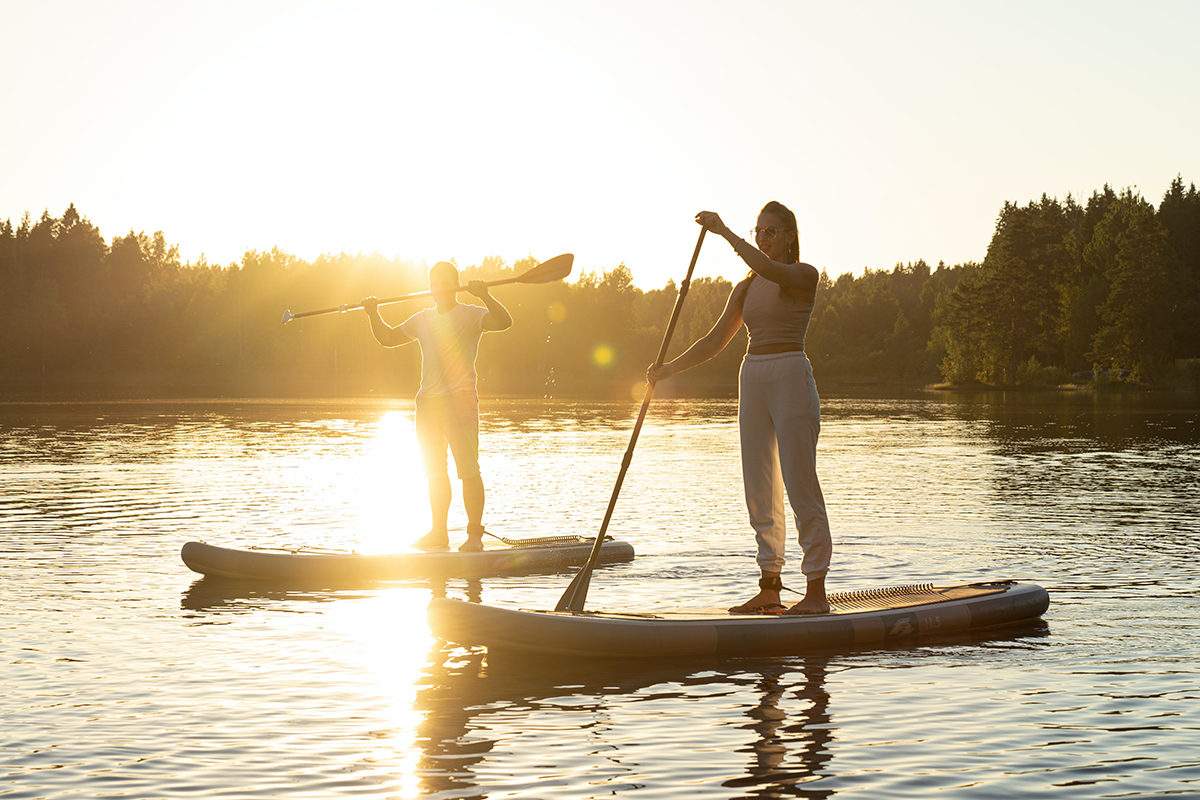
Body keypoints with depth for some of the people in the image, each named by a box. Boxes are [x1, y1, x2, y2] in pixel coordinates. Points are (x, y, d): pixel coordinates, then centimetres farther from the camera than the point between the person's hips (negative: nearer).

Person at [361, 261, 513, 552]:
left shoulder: (470, 315, 0)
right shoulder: (422, 320, 18)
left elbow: (503, 321, -17)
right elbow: (388, 338, 27)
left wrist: (485, 296, -31)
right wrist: (374, 314, 11)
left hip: (459, 400, -6)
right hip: (428, 402, 6)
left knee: (468, 470, -9)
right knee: (435, 472, 11)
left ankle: (475, 534, -5)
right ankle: (438, 533, 19)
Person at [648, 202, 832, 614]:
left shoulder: (804, 276, -4)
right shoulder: (746, 288, 15)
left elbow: (769, 269, -25)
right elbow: (715, 340, 15)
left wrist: (724, 231, -20)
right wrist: (670, 368, 6)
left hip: (791, 380, -7)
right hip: (752, 380, 7)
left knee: (800, 485, -8)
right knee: (760, 491, 6)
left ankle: (816, 592, -4)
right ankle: (769, 588, 11)